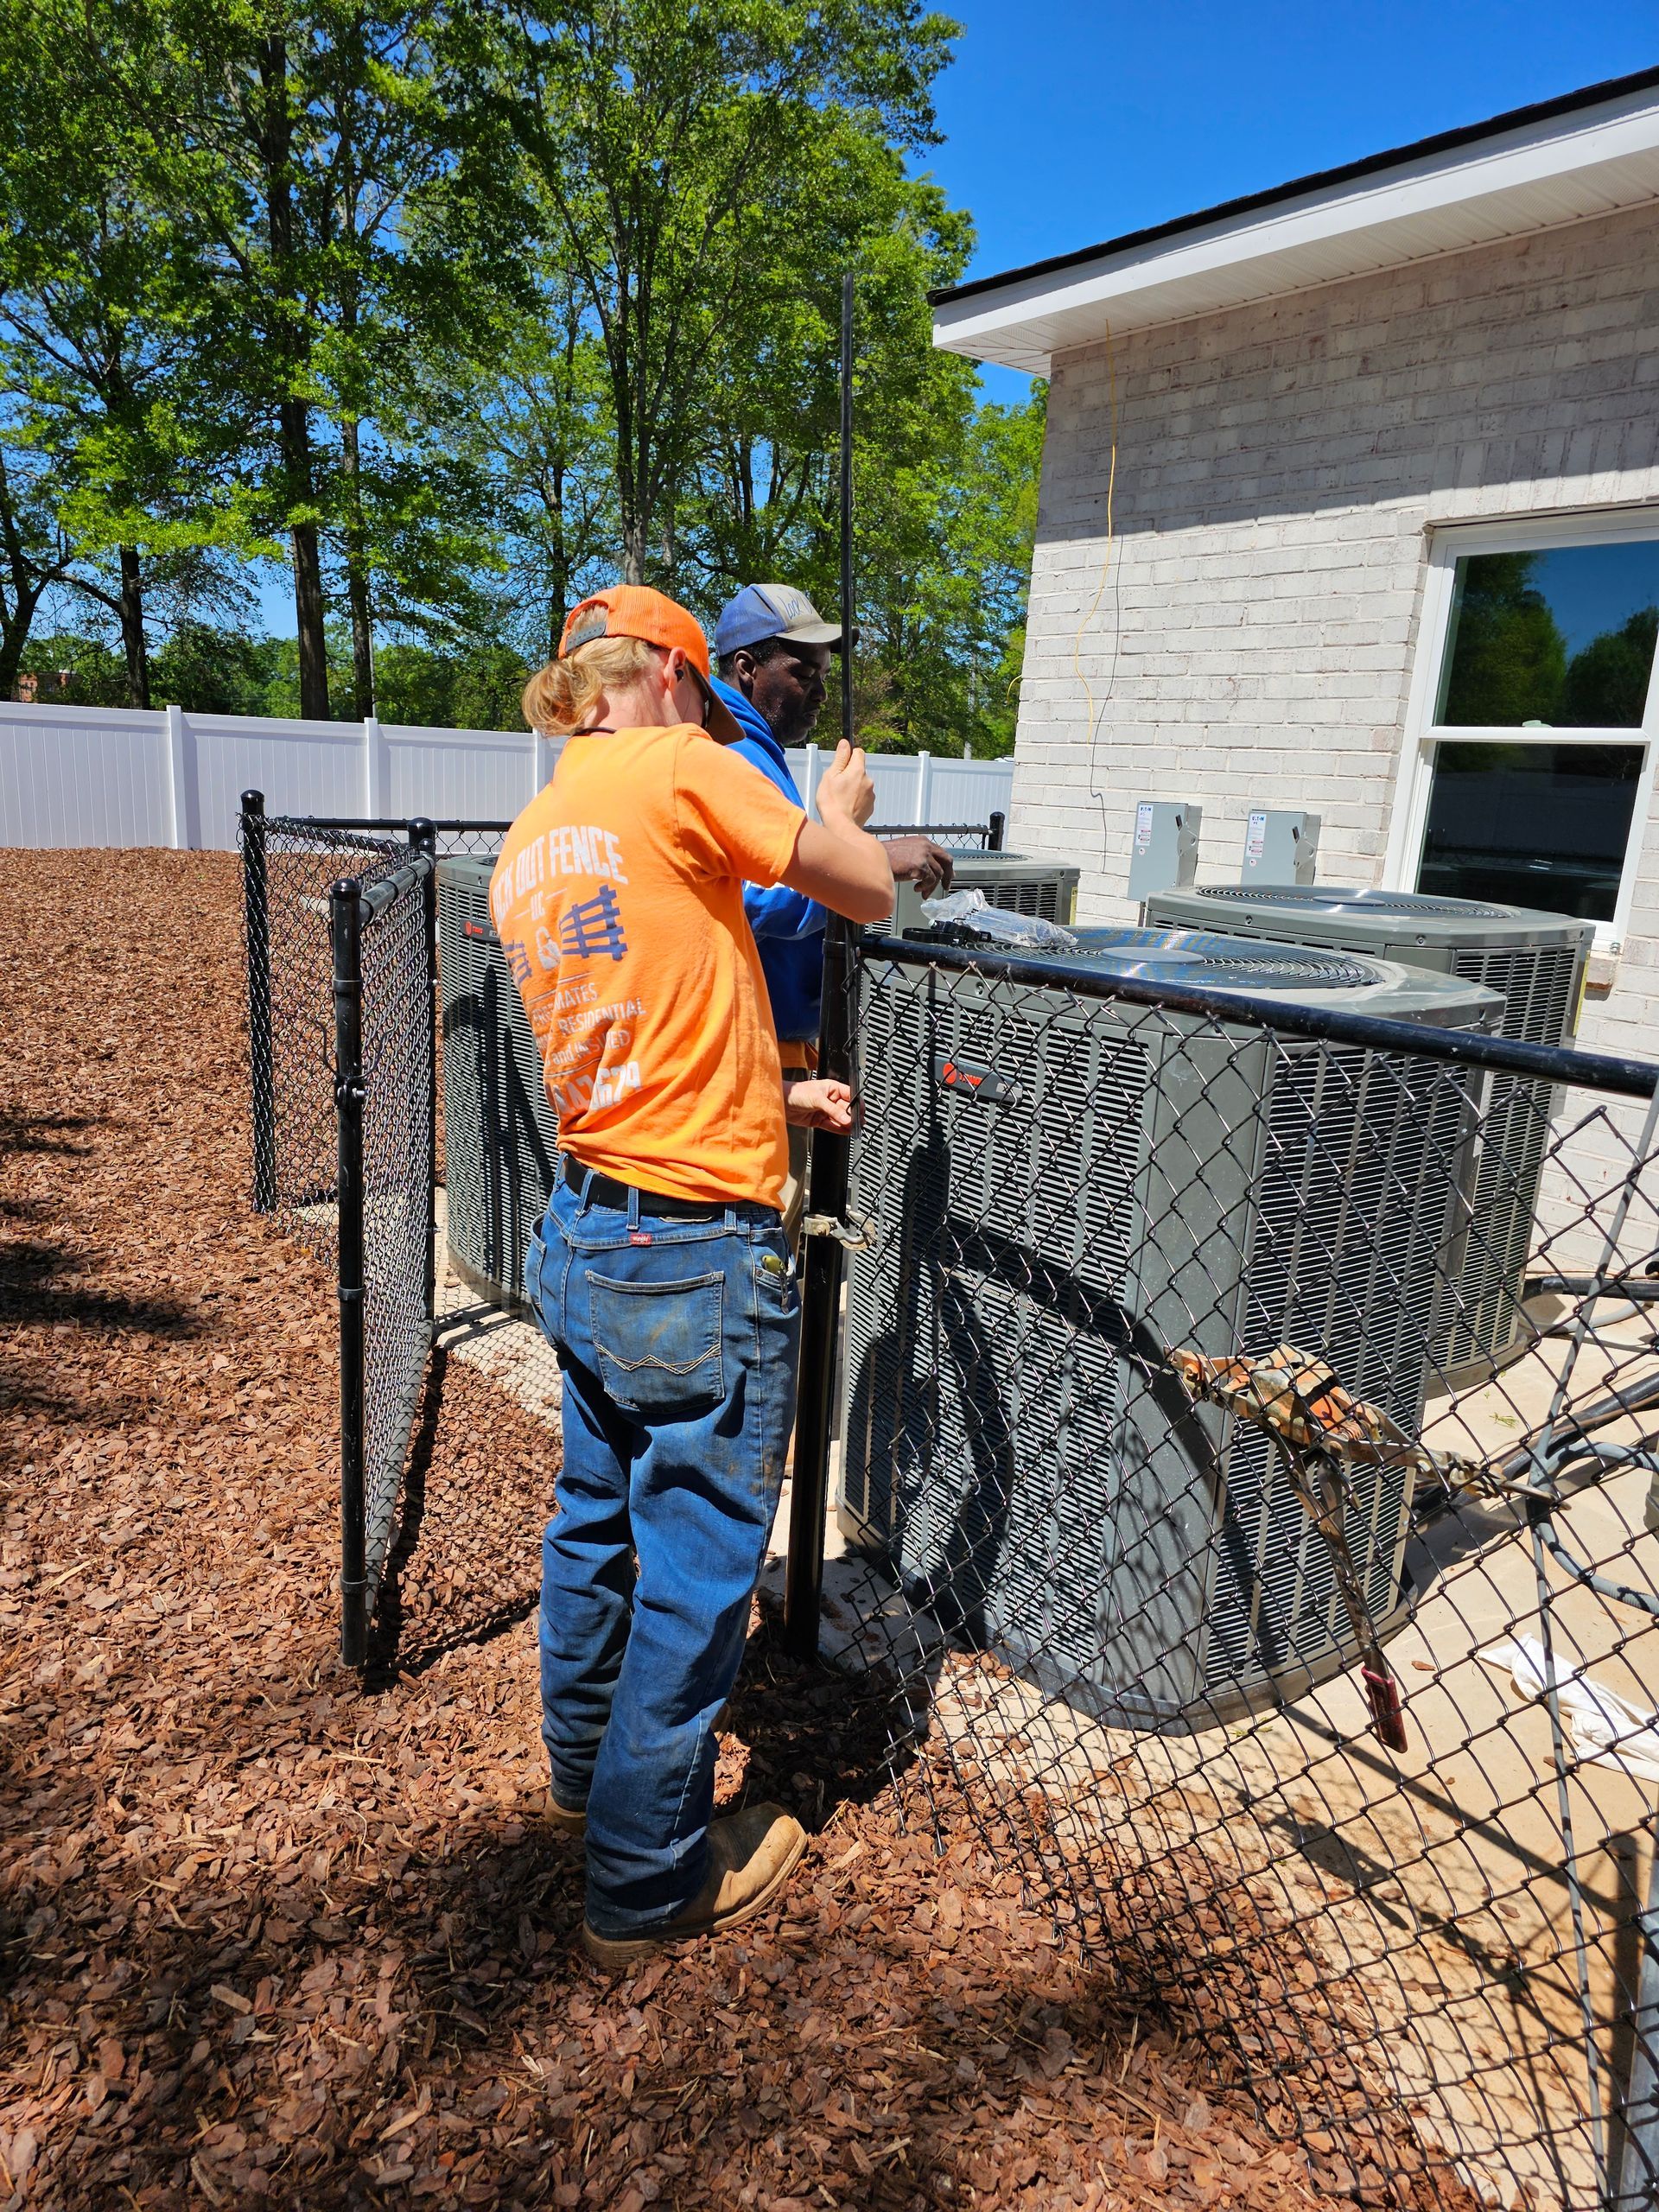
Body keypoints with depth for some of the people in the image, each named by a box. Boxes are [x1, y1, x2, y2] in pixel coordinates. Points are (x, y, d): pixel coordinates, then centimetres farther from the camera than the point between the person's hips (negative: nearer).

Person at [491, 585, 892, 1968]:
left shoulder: (523, 852, 12)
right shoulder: (677, 767, -12)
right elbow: (868, 891, -7)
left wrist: (771, 1097, 21)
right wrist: (842, 807, 14)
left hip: (583, 1237, 9)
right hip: (701, 1260, -8)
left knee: (596, 1524, 25)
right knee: (695, 1572, 8)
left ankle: (591, 1764, 49)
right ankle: (650, 1883, 27)